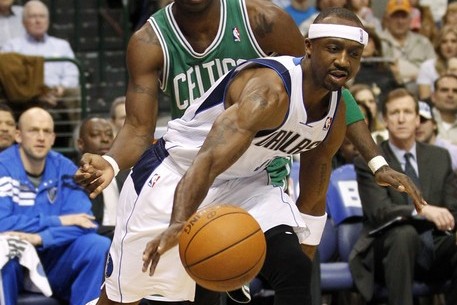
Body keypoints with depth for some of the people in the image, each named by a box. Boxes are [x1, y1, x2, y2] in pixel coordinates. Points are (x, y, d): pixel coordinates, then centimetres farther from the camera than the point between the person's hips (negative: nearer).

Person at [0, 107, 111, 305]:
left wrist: (40, 238, -26)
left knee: (99, 246, -20)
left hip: (54, 261, 3)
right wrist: (57, 221, -18)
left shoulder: (64, 169, 1)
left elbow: (82, 223, -10)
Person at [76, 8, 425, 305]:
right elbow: (208, 161, -43)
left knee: (294, 270, -14)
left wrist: (304, 257, 11)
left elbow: (312, 198, 11)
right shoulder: (269, 90, -31)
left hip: (245, 184, 7)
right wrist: (177, 226, -57)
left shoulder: (336, 111, -4)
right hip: (174, 174, -7)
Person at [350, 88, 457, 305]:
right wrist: (422, 210, -34)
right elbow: (379, 211, -15)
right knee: (405, 233, -36)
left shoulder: (440, 157, 12)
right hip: (389, 250, -4)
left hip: (436, 249, 4)